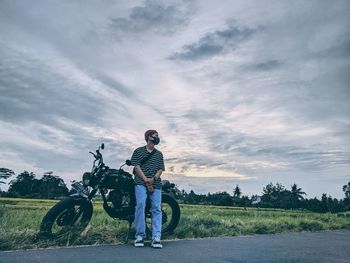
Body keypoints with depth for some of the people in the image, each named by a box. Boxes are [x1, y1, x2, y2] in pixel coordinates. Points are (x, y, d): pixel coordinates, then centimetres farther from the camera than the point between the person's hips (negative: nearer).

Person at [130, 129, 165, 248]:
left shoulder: (159, 154, 21)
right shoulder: (139, 151, 10)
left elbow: (161, 169, 12)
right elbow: (136, 166, -1)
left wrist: (153, 179, -8)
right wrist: (146, 180, -11)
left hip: (156, 184, 3)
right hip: (141, 183, -3)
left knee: (157, 208, -6)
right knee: (140, 205, -17)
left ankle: (156, 237, -6)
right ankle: (140, 235, -7)